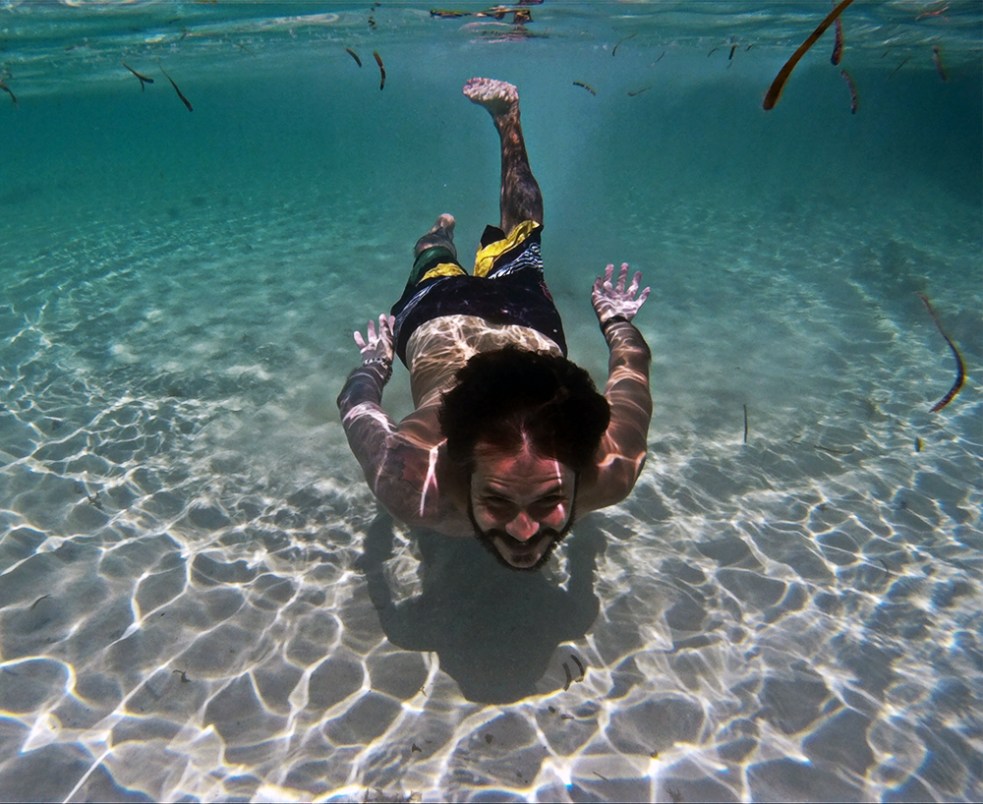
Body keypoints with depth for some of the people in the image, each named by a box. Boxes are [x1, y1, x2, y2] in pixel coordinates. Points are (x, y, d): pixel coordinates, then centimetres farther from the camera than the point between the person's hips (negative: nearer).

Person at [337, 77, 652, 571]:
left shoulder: (608, 472, -40)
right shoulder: (410, 485, -43)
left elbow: (633, 360, -21)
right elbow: (355, 401, -23)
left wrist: (613, 318, -1)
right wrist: (377, 359, -4)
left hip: (528, 315, 2)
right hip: (435, 312, -1)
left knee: (520, 236, 35)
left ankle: (506, 115, 54)